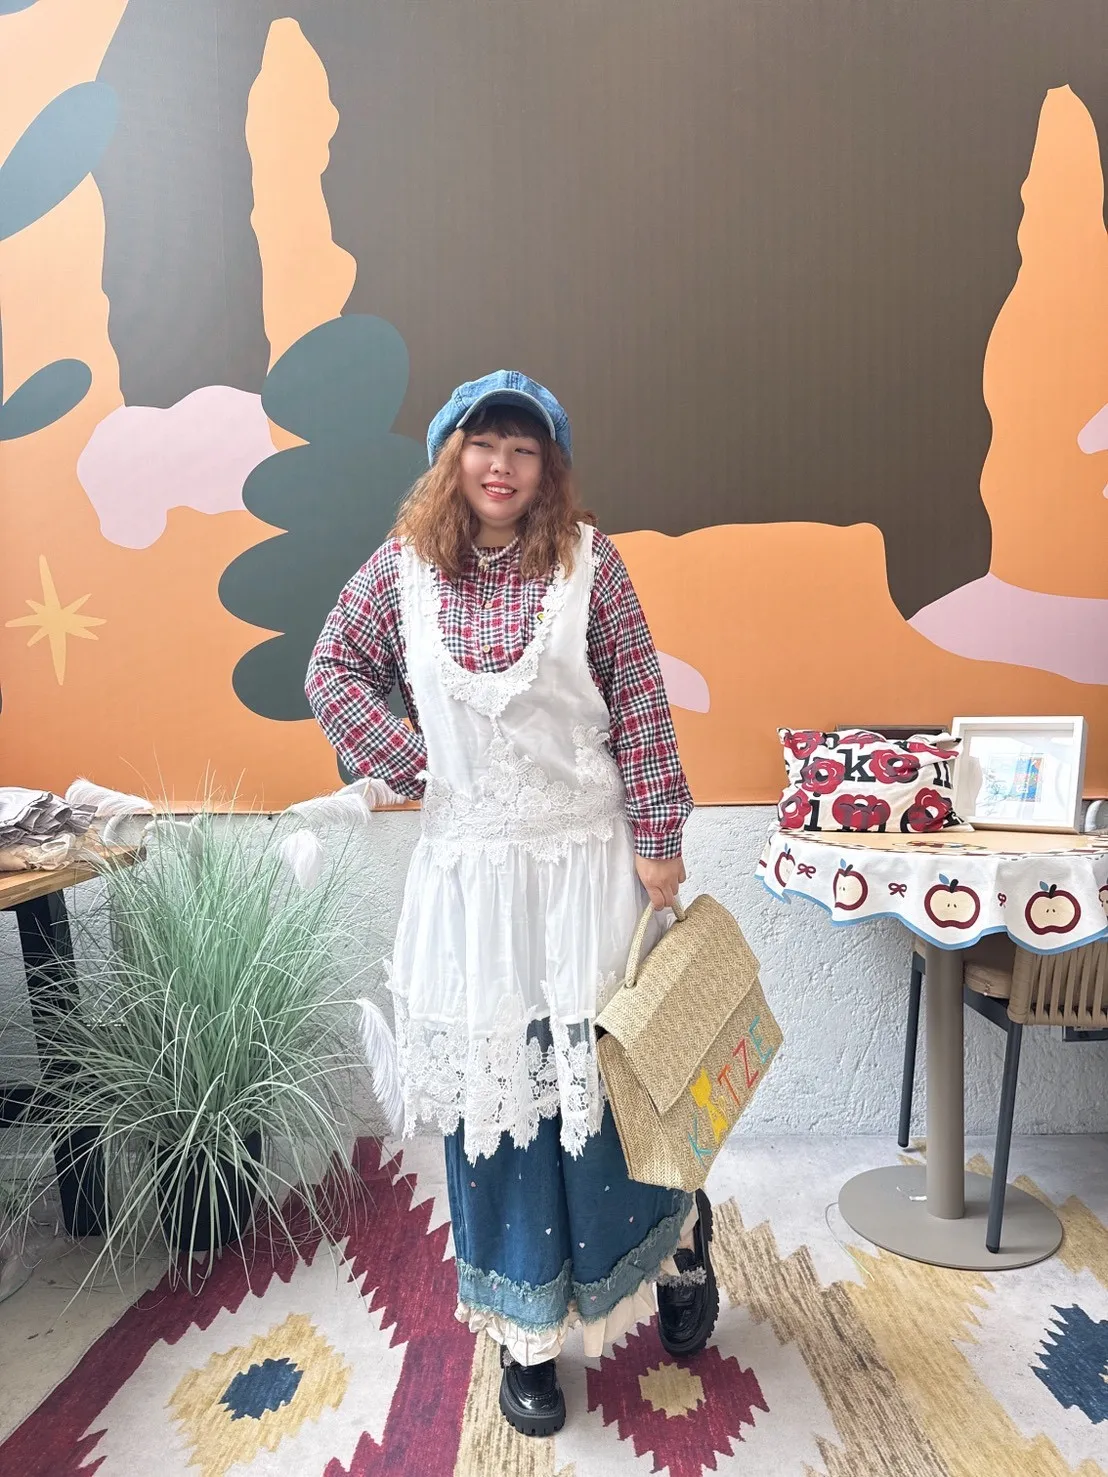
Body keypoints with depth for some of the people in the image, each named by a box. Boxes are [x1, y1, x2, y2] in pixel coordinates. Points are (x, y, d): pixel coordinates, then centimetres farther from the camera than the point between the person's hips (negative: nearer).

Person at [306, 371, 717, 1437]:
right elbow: (332, 670, 9)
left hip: (585, 862, -1)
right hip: (469, 870, 2)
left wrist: (657, 840, -7)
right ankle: (527, 1329, 30)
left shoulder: (587, 561, -3)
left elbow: (639, 702, -4)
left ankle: (678, 1233, 40)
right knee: (490, 1089, 9)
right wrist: (409, 764, -2)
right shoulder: (403, 567, 2)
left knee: (603, 1075, 6)